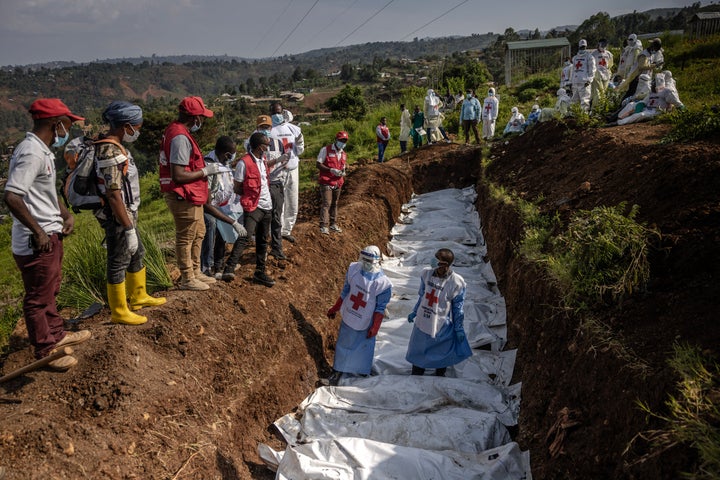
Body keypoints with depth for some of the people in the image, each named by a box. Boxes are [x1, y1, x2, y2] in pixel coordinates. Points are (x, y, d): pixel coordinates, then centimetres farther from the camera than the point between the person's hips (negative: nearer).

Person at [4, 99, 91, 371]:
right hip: (36, 242, -10)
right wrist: (38, 232, -24)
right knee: (38, 297, 5)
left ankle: (56, 334, 41)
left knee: (50, 290, 24)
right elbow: (11, 197, -30)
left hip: (50, 235, 10)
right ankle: (45, 351, 18)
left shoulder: (43, 151, 10)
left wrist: (66, 214, 9)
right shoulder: (31, 154, -22)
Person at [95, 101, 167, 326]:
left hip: (127, 215, 10)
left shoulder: (115, 146, 9)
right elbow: (114, 195, -27)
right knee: (118, 263, 3)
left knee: (137, 254, 22)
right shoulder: (110, 152, -23)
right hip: (117, 219, -10)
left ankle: (138, 297, 38)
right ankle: (119, 311, 16)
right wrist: (129, 229, -25)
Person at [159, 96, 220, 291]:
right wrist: (205, 171, -17)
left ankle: (195, 272, 36)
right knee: (185, 238, 4)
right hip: (183, 197, -11)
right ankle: (187, 280, 18)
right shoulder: (181, 138, -23)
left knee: (198, 233, 22)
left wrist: (204, 166, 9)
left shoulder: (176, 131, 10)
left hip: (190, 196, 11)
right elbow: (178, 175, -27)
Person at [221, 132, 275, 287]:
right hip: (253, 207, -8)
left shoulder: (262, 160, 12)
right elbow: (237, 188, -8)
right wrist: (251, 196, -2)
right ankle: (229, 270, -24)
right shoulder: (244, 162, -13)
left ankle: (260, 272, 20)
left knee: (263, 241, 11)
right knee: (245, 237, -21)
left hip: (267, 206, 8)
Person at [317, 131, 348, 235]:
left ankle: (333, 224, 24)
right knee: (326, 203, -12)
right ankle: (323, 226, -10)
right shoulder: (325, 150, -7)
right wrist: (331, 170, -24)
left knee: (334, 204, 14)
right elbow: (319, 165, -11)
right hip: (326, 182, -6)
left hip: (338, 183, 6)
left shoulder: (344, 154, 13)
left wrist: (343, 172, -4)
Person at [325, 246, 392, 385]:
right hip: (348, 317, 4)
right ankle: (338, 370, 39)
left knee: (363, 348, 12)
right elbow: (345, 291, 3)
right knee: (343, 344, 19)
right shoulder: (354, 269, -12)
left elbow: (380, 308, -14)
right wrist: (335, 309, 11)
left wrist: (375, 327, -13)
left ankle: (362, 373, 36)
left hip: (365, 324, -4)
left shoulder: (383, 283, -24)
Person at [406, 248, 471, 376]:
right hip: (422, 322, 4)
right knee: (418, 352, 19)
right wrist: (414, 312, 16)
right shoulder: (427, 273, -9)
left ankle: (439, 376, 43)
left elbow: (458, 308, -11)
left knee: (441, 354, 17)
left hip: (442, 327, -4)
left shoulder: (456, 283, -21)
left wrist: (459, 328, -4)